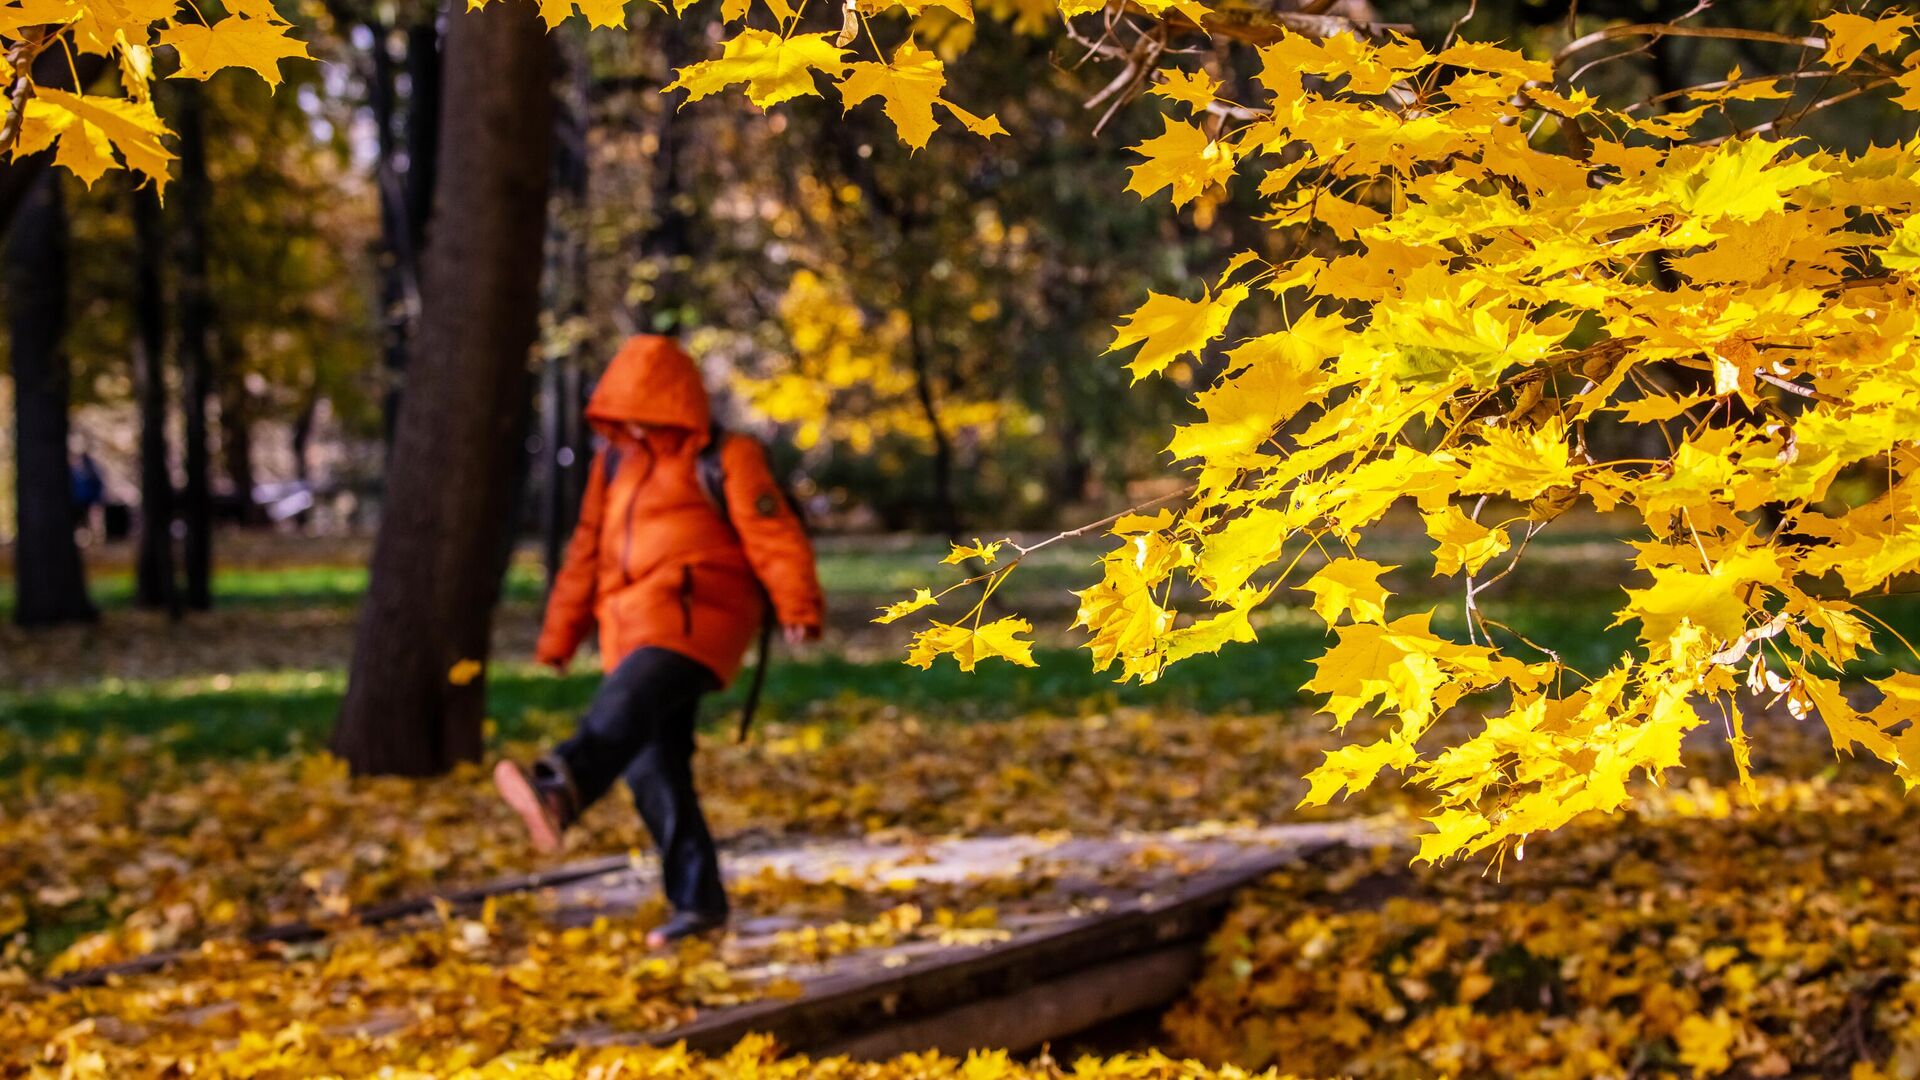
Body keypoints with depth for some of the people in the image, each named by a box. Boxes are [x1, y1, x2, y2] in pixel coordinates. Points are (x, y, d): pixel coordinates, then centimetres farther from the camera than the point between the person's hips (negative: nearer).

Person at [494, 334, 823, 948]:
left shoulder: (724, 460, 1)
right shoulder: (615, 463, 20)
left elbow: (775, 539, -7)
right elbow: (587, 553, 23)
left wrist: (799, 608, -20)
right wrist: (559, 637, 21)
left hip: (695, 617, -8)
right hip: (634, 633, 8)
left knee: (627, 703, -34)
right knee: (653, 767, 2)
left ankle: (559, 792, -61)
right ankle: (698, 902, 8)